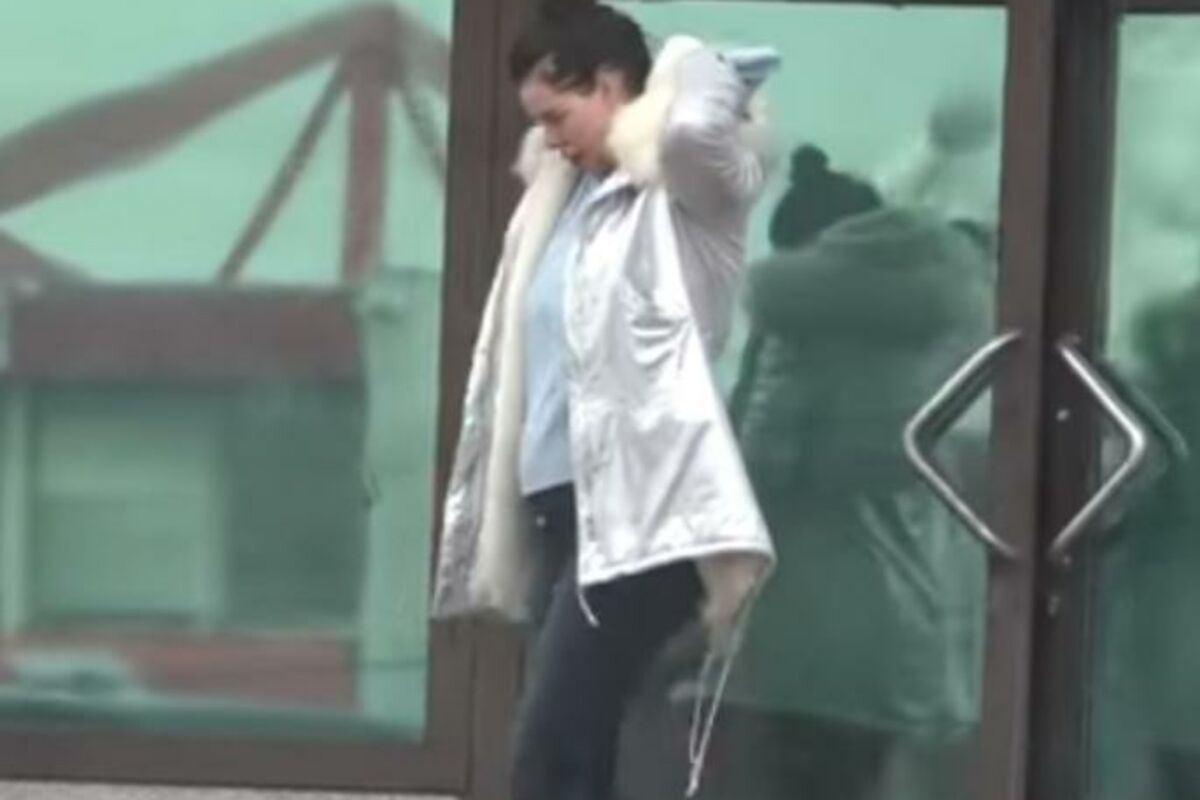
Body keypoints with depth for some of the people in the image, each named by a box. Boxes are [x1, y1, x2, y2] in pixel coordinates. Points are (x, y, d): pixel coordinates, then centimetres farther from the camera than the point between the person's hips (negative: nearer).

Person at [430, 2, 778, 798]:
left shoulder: (684, 189, -5)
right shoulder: (563, 192, 20)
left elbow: (698, 125, -30)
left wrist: (699, 68, -8)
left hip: (635, 511, -9)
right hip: (560, 506, 9)